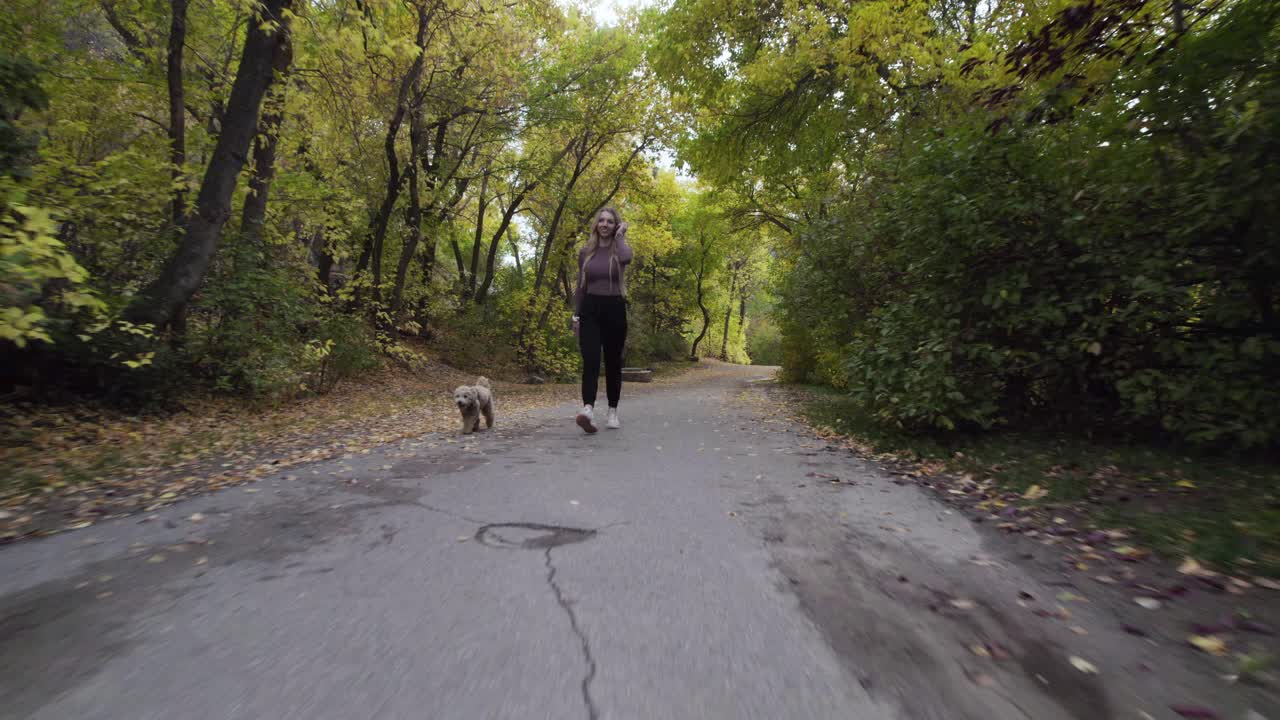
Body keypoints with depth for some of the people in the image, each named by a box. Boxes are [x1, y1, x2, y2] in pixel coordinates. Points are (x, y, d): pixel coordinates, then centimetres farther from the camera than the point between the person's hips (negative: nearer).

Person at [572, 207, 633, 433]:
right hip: (590, 309, 1)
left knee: (613, 362, 5)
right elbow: (580, 286, 12)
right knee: (590, 360, -15)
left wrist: (620, 236, -8)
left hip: (614, 309, -1)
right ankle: (587, 409, -28)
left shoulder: (621, 248, 3)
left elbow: (626, 258, -25)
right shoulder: (585, 251, 9)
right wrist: (576, 315, 8)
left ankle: (613, 412, 17)